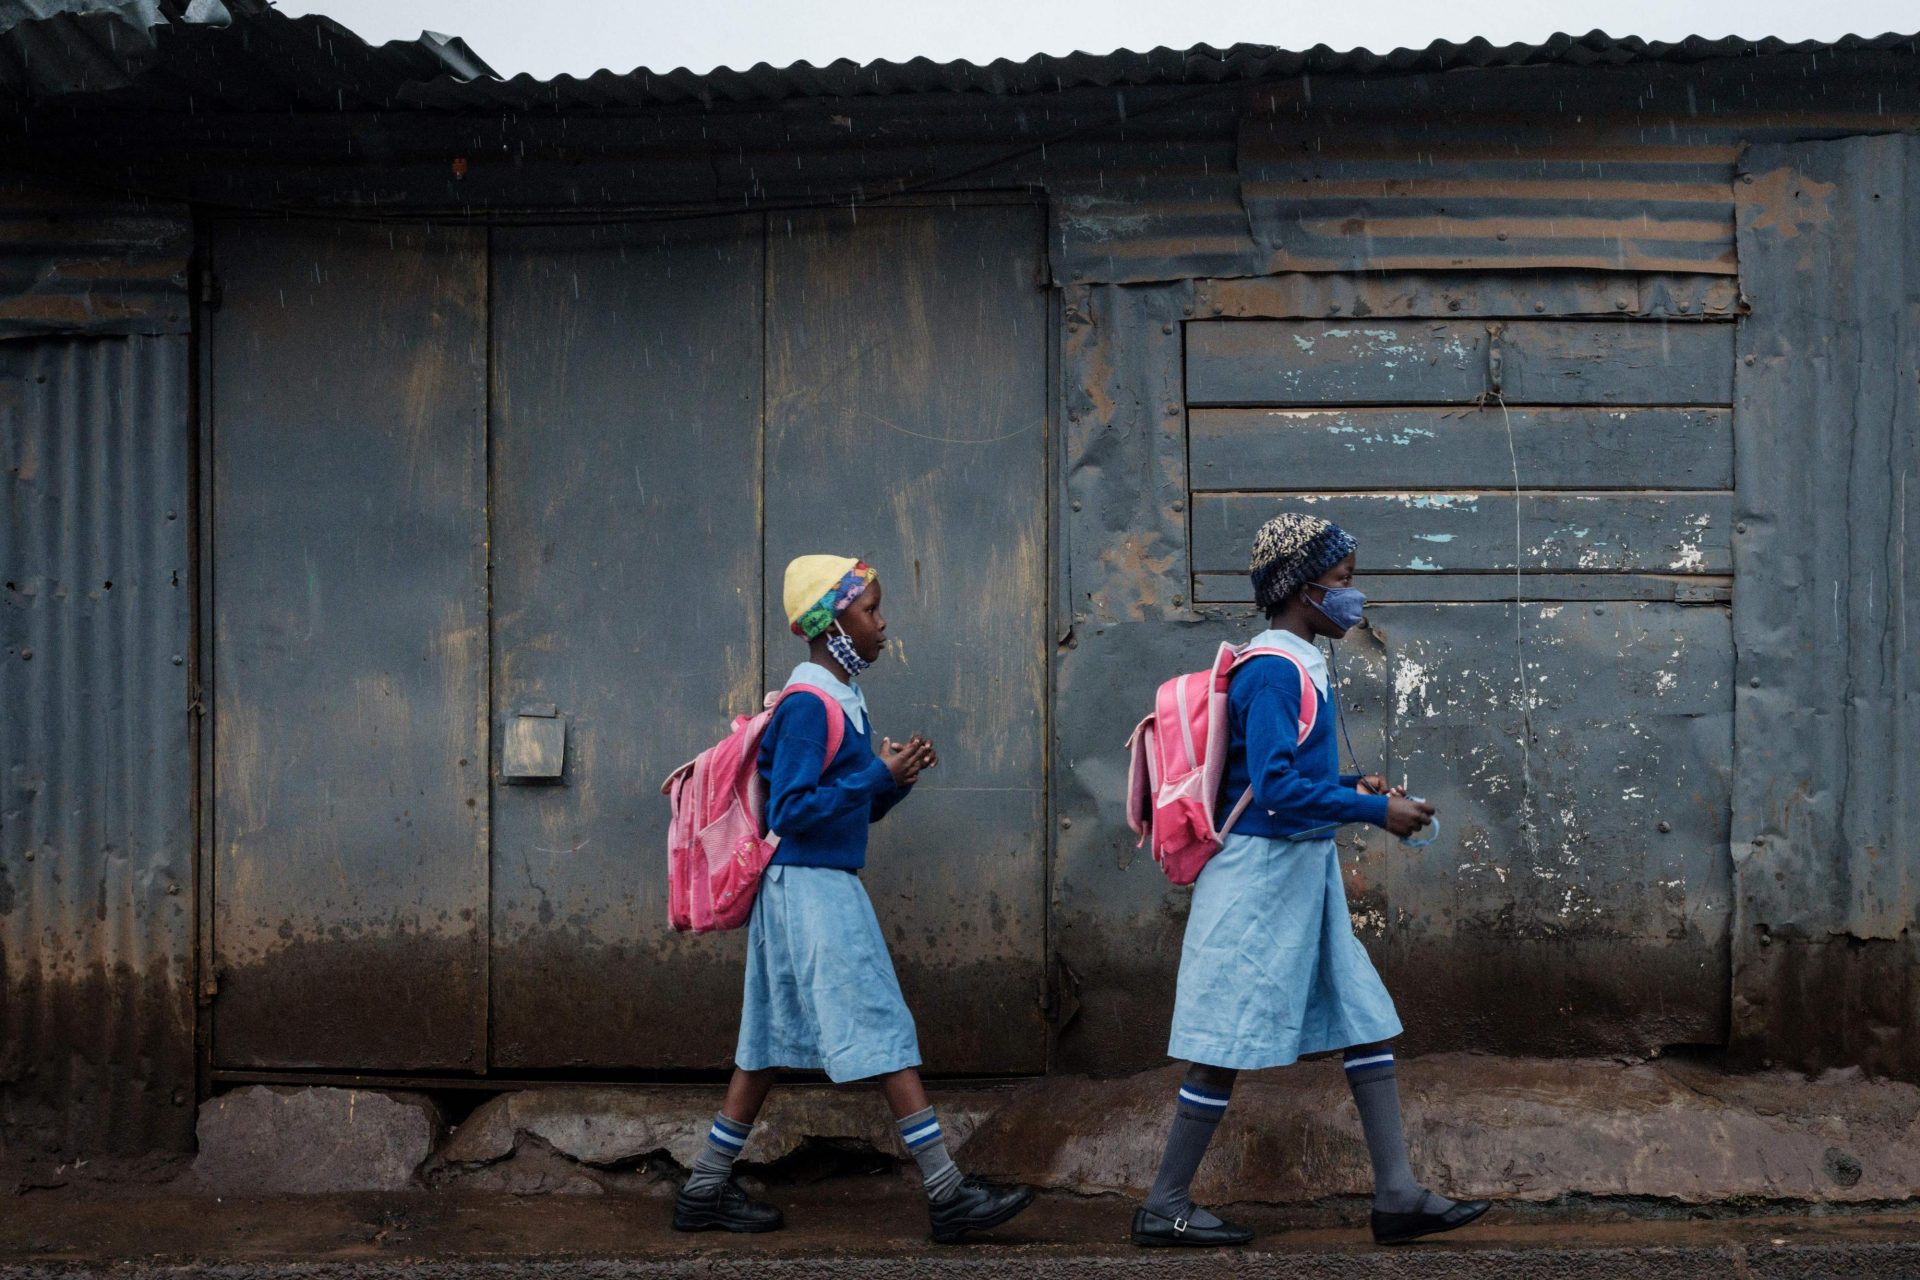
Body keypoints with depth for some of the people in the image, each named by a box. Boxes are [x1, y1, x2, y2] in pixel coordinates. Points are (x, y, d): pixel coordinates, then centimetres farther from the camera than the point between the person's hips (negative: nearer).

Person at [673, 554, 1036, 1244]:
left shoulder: (842, 700, 15)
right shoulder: (808, 706, -15)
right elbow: (790, 812, -20)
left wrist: (895, 778, 2)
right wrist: (878, 775, -19)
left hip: (823, 885, 10)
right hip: (812, 887, -10)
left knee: (772, 1044, 11)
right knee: (885, 1035, -8)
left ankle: (705, 1191, 16)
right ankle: (947, 1194, -5)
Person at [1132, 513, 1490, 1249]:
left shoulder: (1299, 666, 12)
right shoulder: (1273, 672, -18)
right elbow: (1276, 789, -25)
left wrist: (1354, 788, 7)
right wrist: (1375, 810, -19)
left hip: (1306, 872, 10)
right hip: (1265, 871, -10)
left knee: (1368, 1021, 8)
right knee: (1229, 1045, -2)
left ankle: (1397, 1196, 10)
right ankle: (1165, 1209, 9)